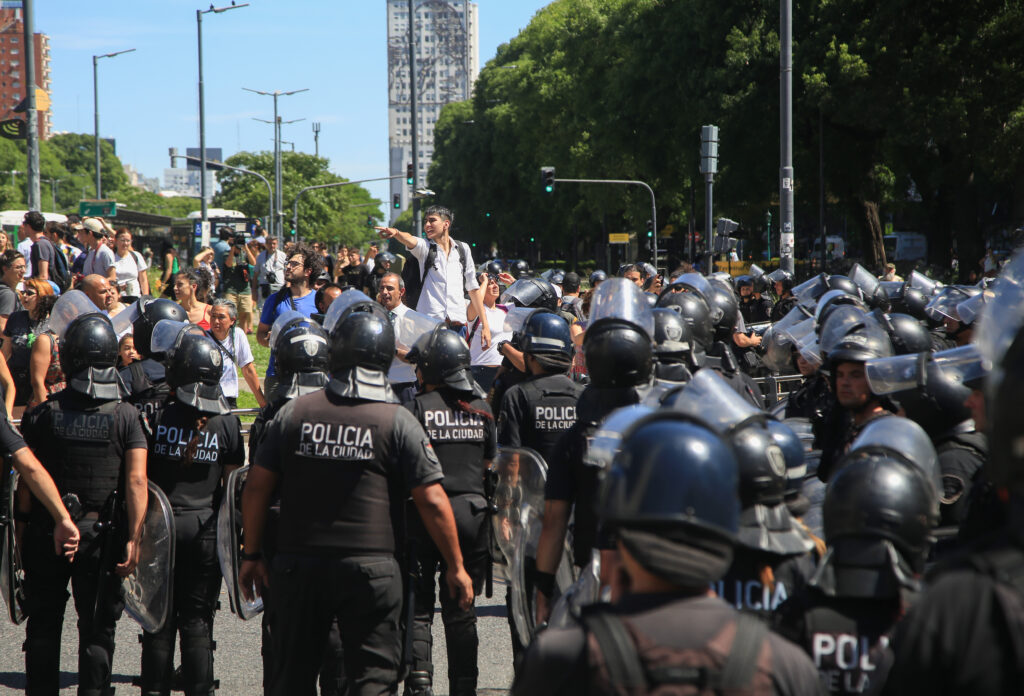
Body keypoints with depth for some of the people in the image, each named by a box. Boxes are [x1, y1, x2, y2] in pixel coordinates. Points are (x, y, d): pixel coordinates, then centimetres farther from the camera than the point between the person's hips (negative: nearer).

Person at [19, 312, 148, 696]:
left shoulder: (42, 415, -6)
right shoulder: (126, 417, -7)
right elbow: (136, 481, -14)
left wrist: (24, 528, 8)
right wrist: (134, 538, -13)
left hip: (46, 532, 1)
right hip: (101, 535, -1)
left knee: (44, 624, 14)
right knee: (97, 627, 8)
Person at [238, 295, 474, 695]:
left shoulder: (293, 413, 2)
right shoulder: (398, 422, -5)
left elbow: (256, 487, 4)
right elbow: (432, 502, -8)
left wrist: (252, 555, 14)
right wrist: (455, 567, 1)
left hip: (299, 565, 3)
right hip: (371, 567, -3)